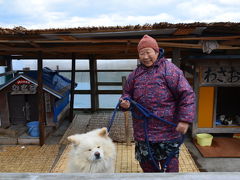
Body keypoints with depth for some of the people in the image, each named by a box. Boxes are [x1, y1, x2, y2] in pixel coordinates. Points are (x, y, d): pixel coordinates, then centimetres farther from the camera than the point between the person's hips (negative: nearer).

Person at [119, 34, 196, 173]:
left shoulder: (169, 69, -7)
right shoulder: (136, 73, 10)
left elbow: (187, 94, -11)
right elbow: (127, 92, 19)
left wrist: (185, 120, -18)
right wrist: (125, 101, -5)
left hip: (167, 130, -5)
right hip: (142, 131, 5)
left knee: (170, 164, 9)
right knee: (147, 165, 18)